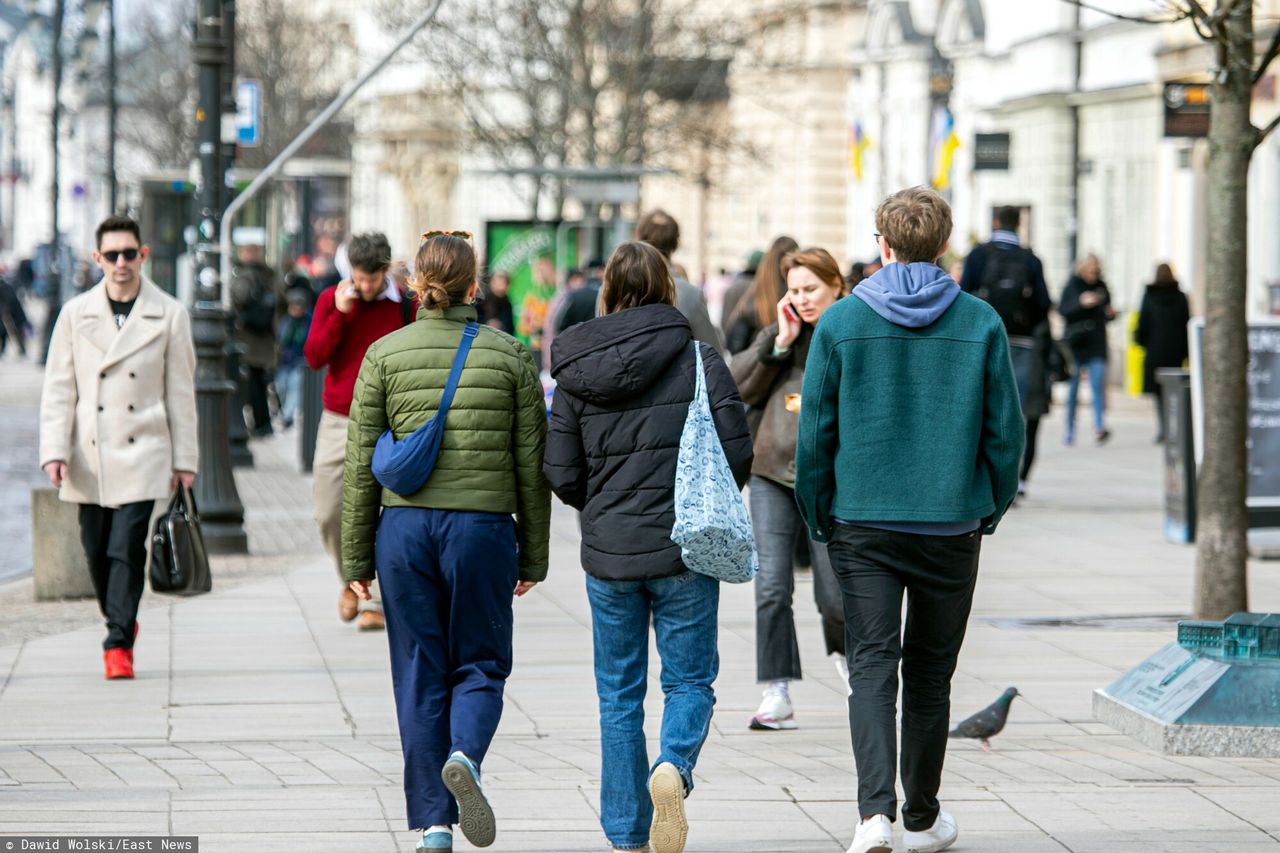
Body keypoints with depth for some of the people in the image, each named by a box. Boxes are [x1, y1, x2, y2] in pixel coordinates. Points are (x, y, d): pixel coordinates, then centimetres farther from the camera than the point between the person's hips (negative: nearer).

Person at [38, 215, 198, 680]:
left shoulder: (169, 315, 1)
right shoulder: (76, 313, 4)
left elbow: (180, 392, 4)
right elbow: (58, 388, 4)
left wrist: (185, 459, 3)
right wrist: (54, 451, -6)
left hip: (142, 453, -2)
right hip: (89, 458, 2)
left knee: (128, 548, -11)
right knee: (97, 551, 8)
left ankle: (119, 643, -5)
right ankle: (120, 623, 30)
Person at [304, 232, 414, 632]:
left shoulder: (406, 305, 0)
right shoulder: (330, 300, 4)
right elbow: (313, 357, -3)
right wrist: (340, 314, -13)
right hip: (338, 421, 2)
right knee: (329, 514, 1)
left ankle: (375, 602, -1)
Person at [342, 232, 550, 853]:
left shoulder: (385, 354, 1)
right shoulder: (510, 356, 2)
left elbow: (361, 464, 1)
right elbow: (532, 465, 3)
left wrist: (356, 558, 8)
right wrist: (534, 556, 12)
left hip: (405, 526, 1)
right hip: (484, 525, -1)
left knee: (420, 675, 8)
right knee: (480, 665, 11)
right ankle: (465, 756, -19)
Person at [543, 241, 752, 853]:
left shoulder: (575, 372, 1)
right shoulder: (697, 359, -5)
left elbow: (562, 474, 0)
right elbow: (736, 452, -8)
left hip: (607, 553, 2)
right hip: (684, 550, -2)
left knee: (619, 694, 12)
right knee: (689, 680, 10)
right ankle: (674, 766, -21)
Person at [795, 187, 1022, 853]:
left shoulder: (840, 322, -3)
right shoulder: (981, 323, -1)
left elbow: (815, 432, -1)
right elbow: (1005, 431, 1)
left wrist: (819, 520, 10)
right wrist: (990, 510, 14)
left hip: (863, 523, -1)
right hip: (952, 524, 1)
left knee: (872, 667, -1)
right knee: (930, 672, 12)